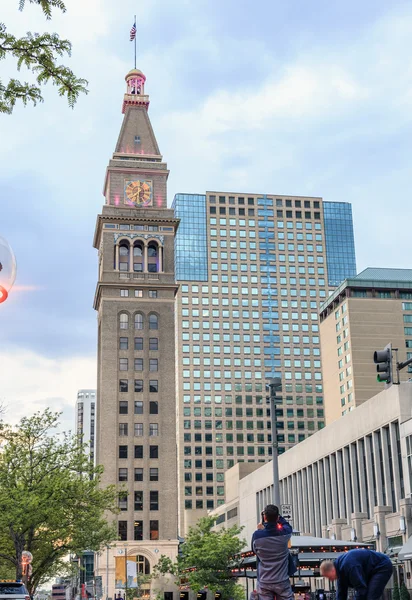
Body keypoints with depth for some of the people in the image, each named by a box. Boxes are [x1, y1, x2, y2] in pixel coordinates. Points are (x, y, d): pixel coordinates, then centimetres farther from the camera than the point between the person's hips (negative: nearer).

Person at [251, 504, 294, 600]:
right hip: (282, 581, 0)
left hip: (264, 582, 0)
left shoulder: (257, 535, -11)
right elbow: (287, 525, 16)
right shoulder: (284, 533, -9)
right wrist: (276, 516, 11)